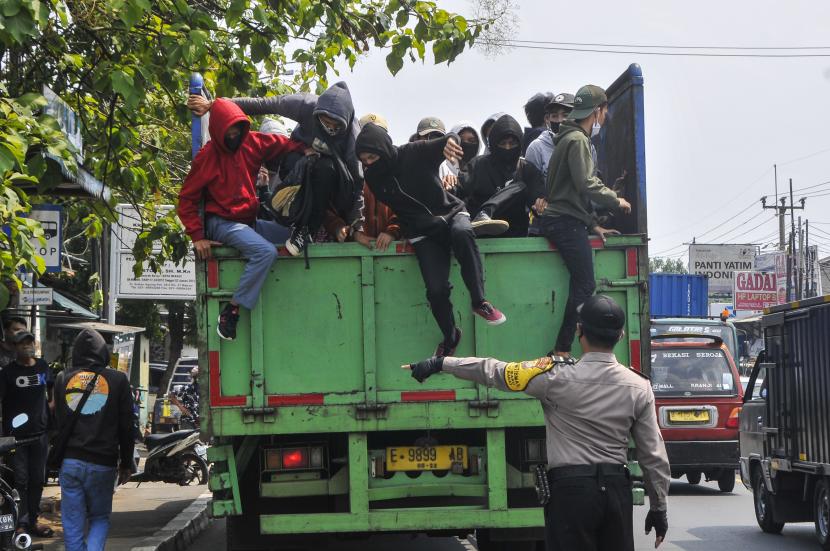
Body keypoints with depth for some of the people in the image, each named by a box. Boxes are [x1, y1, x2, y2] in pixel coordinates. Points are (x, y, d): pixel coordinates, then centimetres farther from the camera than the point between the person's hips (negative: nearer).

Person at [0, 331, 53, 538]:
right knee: (20, 480, -5)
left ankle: (32, 521, 19)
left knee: (37, 480, 9)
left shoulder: (43, 367, 8)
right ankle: (21, 523, -2)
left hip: (39, 431, 4)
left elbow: (51, 392, 23)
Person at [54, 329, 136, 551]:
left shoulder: (62, 379, 6)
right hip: (103, 464, -1)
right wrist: (126, 464, 10)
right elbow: (126, 426, 2)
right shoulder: (117, 380, -1)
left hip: (70, 462, 1)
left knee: (72, 524, 6)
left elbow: (58, 422, 14)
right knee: (100, 518, 14)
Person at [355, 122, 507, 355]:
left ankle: (479, 301, -28)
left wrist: (450, 140, -38)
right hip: (423, 234, 2)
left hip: (450, 212, -1)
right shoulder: (373, 178, -1)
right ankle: (450, 337, 12)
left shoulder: (414, 153, -9)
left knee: (462, 233, -39)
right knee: (436, 289, -17)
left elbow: (443, 145, -16)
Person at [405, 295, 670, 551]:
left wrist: (440, 363, 8)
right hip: (617, 488, 3)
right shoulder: (639, 387, 0)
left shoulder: (558, 376, -9)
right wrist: (658, 508, 14)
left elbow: (494, 371, -2)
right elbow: (654, 456, 3)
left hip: (571, 487, -3)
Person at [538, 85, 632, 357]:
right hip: (566, 221, -11)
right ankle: (563, 349, -16)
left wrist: (593, 225, 22)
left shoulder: (572, 138, 24)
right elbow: (586, 185, -19)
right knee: (585, 285, -13)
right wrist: (616, 201, -5)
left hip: (562, 220, 11)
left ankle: (563, 350, 4)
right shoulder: (577, 139, -9)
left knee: (581, 284, 8)